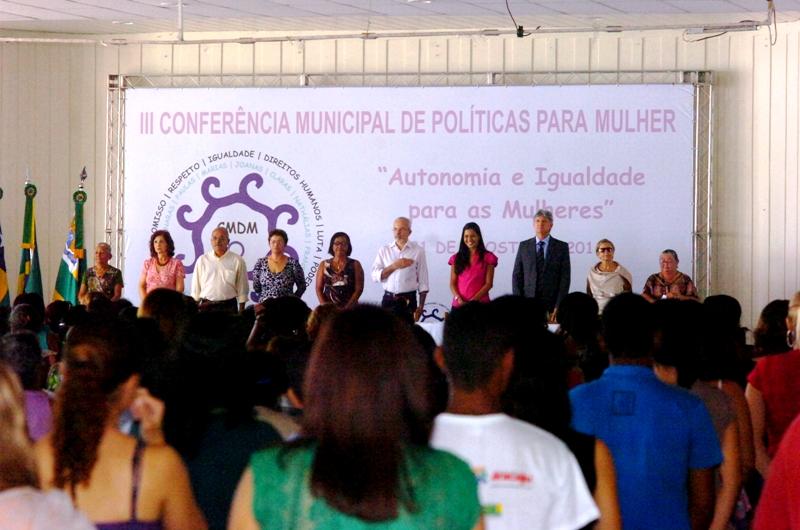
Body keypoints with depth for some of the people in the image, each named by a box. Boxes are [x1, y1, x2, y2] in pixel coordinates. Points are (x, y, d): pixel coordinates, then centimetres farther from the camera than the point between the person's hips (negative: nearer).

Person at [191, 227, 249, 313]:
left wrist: (241, 313, 1)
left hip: (228, 307, -1)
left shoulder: (237, 260, 2)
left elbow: (242, 289, 4)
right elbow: (195, 289, 10)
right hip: (206, 307, 1)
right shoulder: (202, 260, 6)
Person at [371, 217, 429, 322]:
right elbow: (375, 276, 0)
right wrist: (393, 266, -14)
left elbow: (423, 281, 3)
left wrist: (420, 306, -1)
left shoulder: (418, 251, 3)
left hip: (408, 300, -2)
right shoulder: (384, 250, 8)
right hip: (388, 300, 2)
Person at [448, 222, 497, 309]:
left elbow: (488, 284, -1)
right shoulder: (456, 258, 13)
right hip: (459, 304, 2)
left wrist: (473, 300, -12)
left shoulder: (488, 258, 5)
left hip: (480, 303, -2)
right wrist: (459, 299, -10)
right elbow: (452, 283, 9)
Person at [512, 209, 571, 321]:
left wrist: (559, 306, -7)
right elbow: (517, 276, 8)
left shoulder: (562, 247, 4)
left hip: (551, 304, -1)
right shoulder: (524, 246, 9)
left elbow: (565, 278, 0)